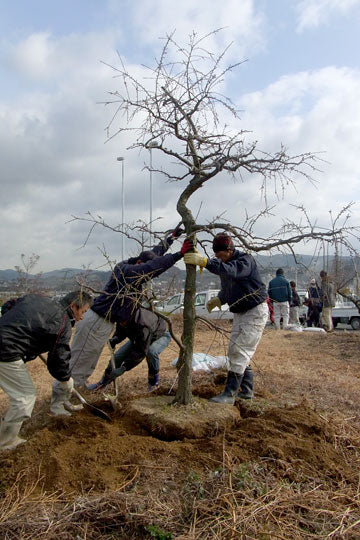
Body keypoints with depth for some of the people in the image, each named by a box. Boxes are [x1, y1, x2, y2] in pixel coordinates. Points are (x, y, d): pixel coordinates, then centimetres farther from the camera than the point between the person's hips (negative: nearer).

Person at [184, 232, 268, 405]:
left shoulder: (246, 260, -20)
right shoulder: (224, 264, 6)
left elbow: (231, 271, -42)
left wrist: (204, 261, -50)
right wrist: (219, 299, -2)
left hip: (255, 312, -9)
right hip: (239, 313, 9)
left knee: (240, 352, -12)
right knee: (235, 351, 10)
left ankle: (230, 394, -8)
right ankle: (246, 390, 20)